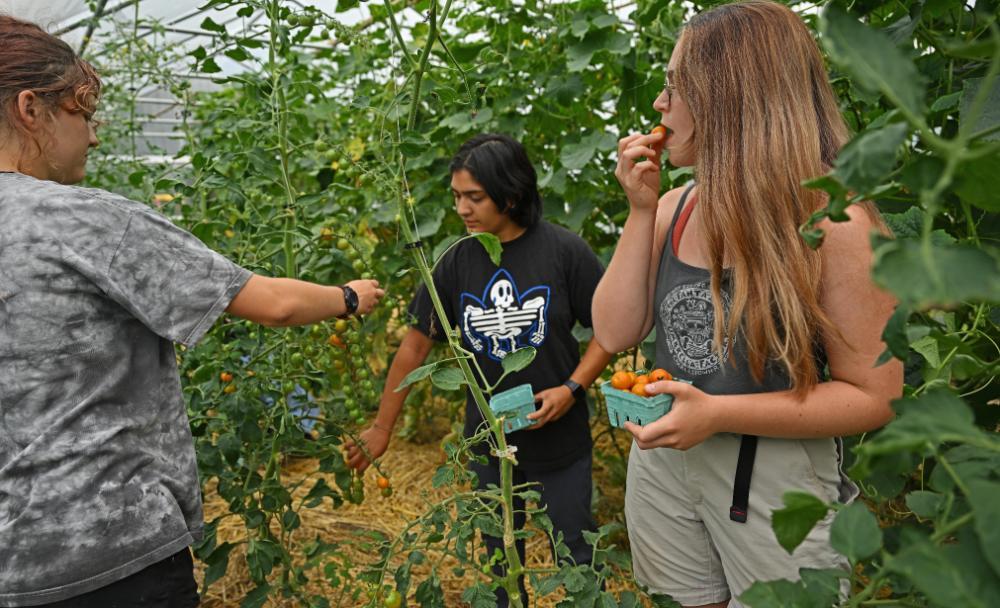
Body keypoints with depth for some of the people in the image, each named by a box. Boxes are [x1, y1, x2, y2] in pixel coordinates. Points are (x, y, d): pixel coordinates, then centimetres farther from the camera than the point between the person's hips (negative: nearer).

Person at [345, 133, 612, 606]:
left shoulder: (564, 250, -13)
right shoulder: (458, 262, -5)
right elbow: (416, 345, -1)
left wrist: (572, 389, -19)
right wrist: (381, 428, 2)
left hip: (560, 437, -2)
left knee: (576, 550, 14)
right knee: (500, 555, 20)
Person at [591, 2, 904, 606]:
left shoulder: (833, 223, -18)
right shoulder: (674, 209, 0)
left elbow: (874, 396, -16)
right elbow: (615, 333, -4)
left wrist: (720, 414, -26)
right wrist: (641, 210, -11)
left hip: (777, 483, -5)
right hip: (663, 458, 5)